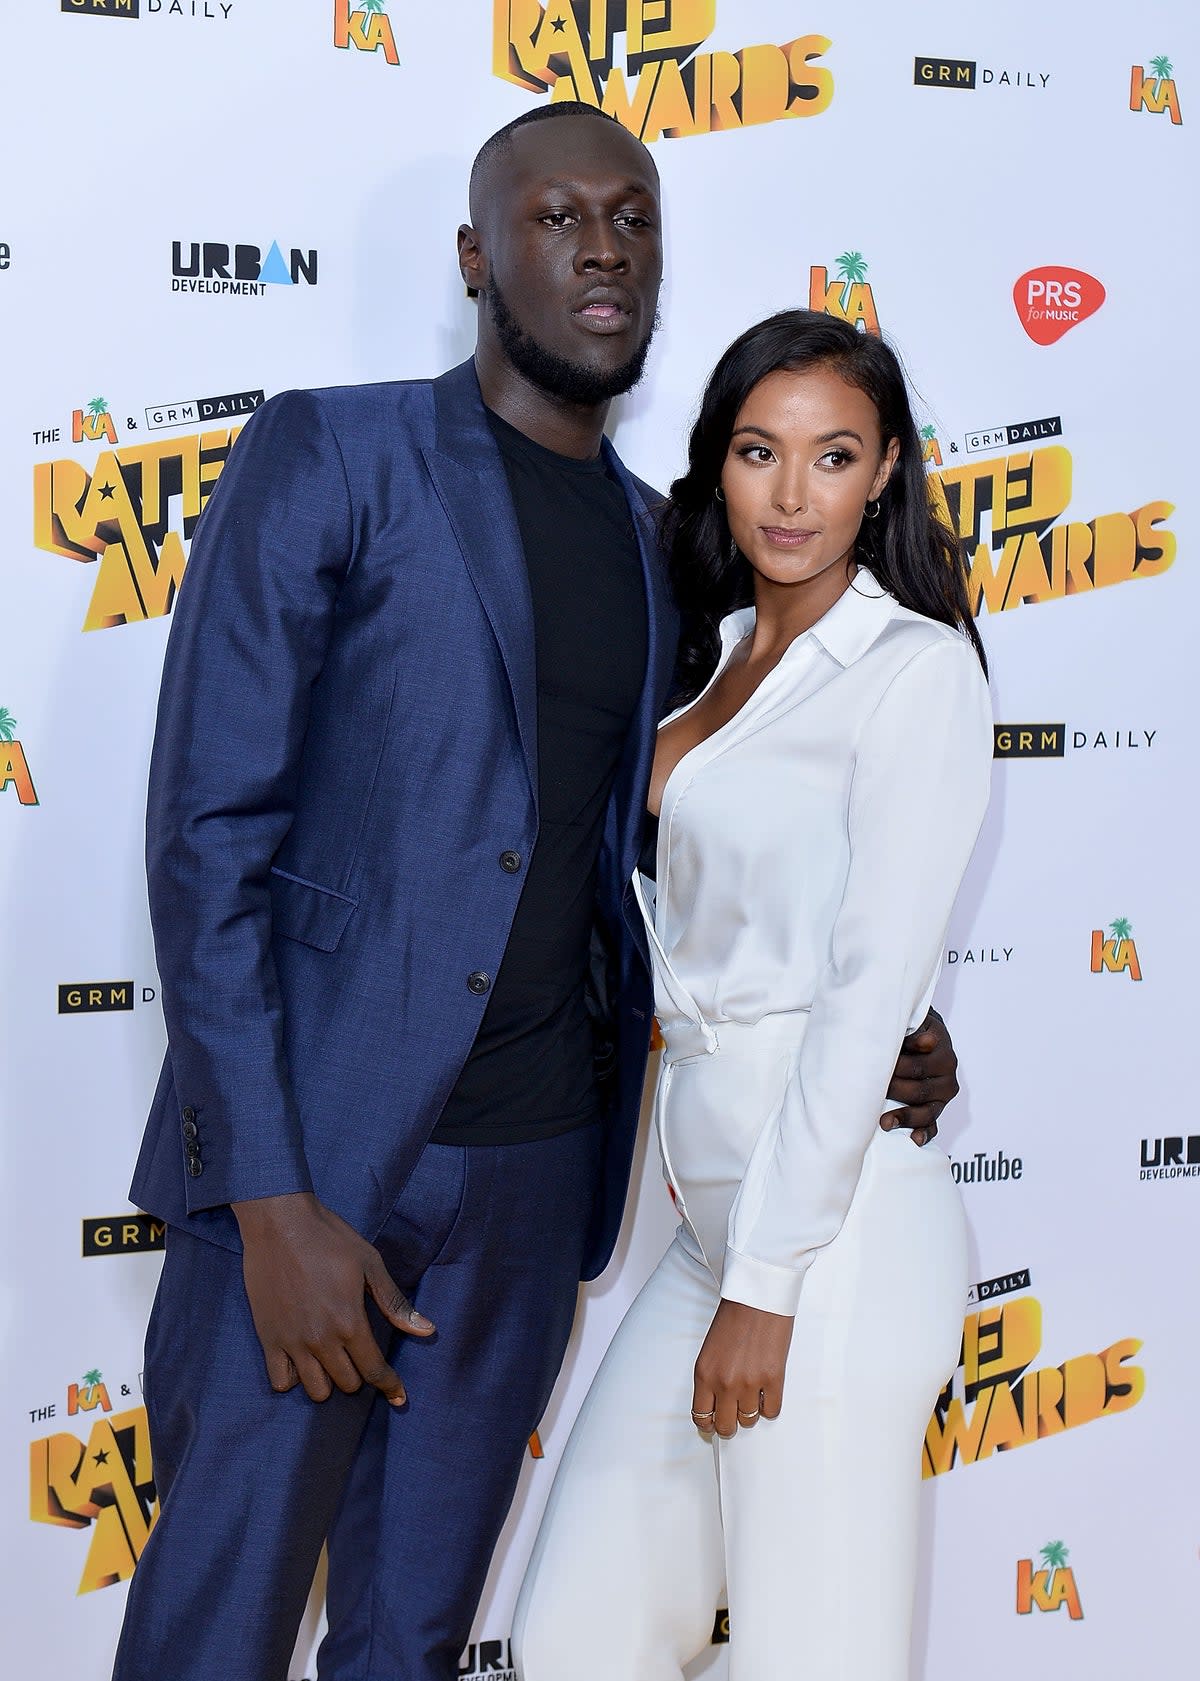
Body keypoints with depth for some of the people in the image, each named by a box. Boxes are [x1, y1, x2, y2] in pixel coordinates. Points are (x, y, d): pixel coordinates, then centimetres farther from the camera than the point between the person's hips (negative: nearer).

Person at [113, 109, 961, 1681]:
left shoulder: (651, 542, 12)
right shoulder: (326, 459, -6)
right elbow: (206, 830, -11)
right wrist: (271, 1199, -17)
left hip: (534, 1167, 5)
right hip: (310, 1148, -5)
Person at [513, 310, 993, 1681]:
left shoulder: (918, 669, -9)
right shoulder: (720, 655, 16)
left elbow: (872, 989, -15)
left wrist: (766, 1285, -16)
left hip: (836, 1225, -7)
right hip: (715, 1207, 7)